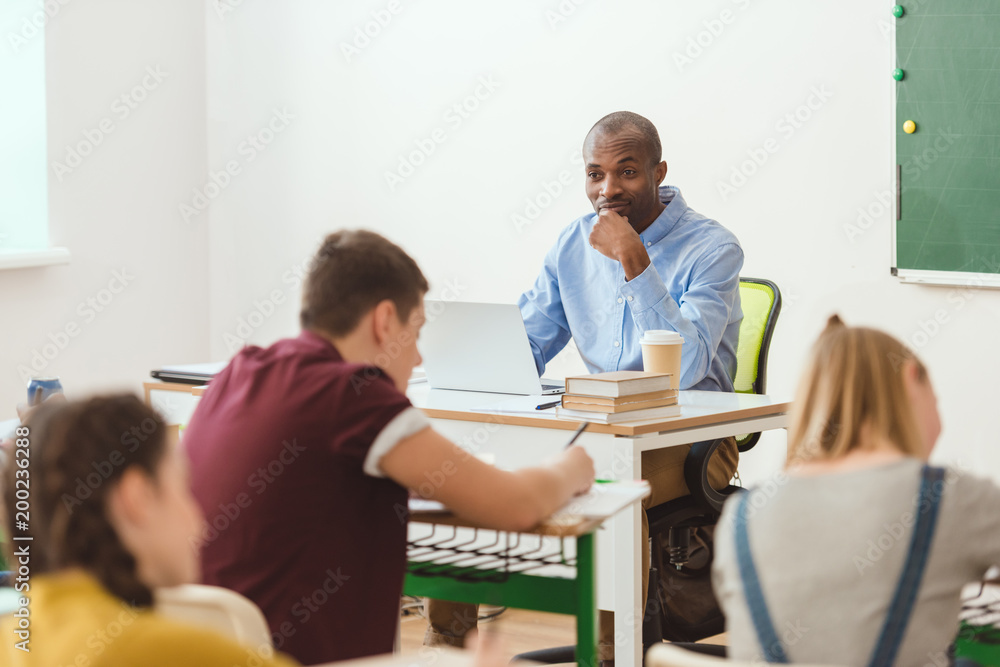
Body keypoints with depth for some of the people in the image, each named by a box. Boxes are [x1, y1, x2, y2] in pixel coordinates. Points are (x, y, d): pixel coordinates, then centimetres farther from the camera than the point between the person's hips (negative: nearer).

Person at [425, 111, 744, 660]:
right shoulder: (574, 244, 8)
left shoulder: (712, 249, -11)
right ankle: (446, 638, -1)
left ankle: (614, 650, -28)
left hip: (687, 436, -6)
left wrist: (634, 264, -27)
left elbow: (686, 369, -24)